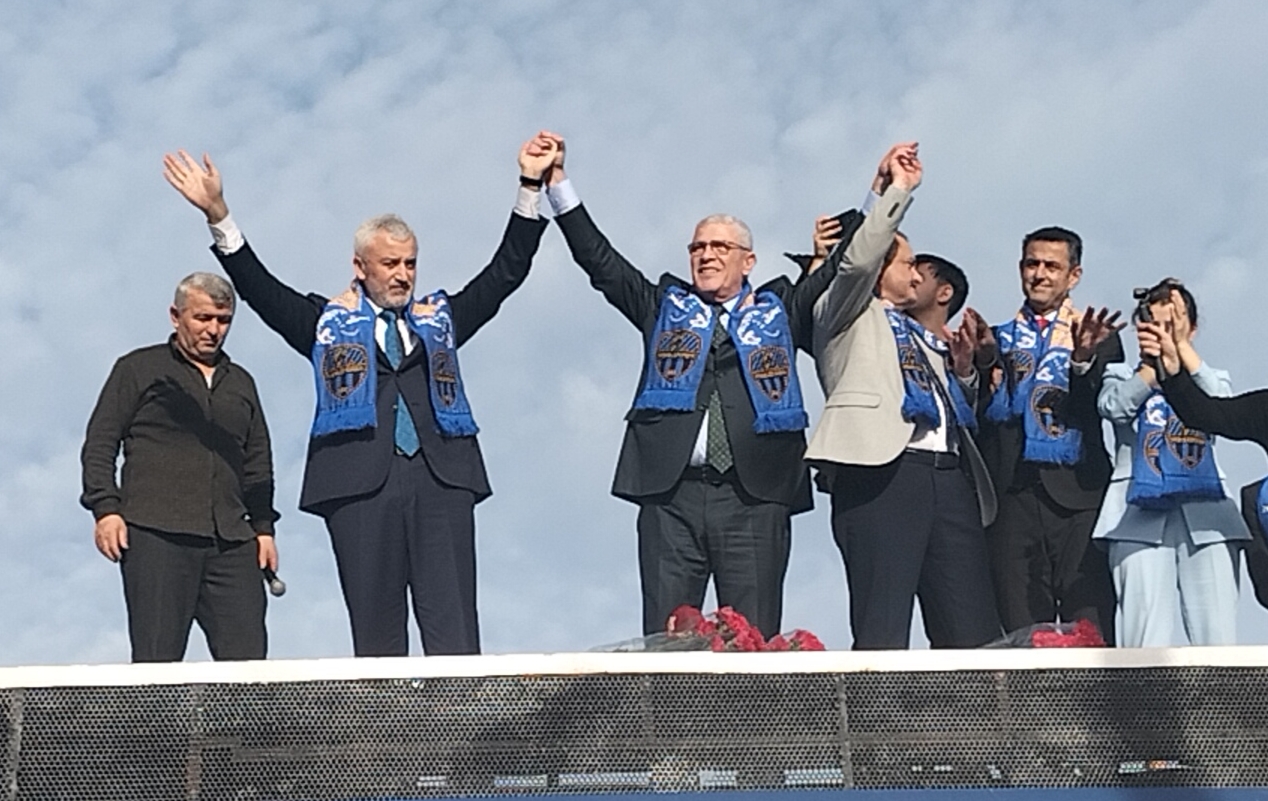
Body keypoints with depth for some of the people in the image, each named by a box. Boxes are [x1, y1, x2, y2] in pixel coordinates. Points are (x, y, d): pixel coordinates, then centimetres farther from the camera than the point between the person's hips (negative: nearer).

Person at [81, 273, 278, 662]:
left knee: (247, 656, -6)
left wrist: (263, 526, 16)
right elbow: (99, 443, 5)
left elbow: (258, 463, 26)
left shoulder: (240, 382, 24)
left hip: (231, 542, 4)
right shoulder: (138, 369, 11)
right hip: (156, 534, -4)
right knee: (157, 660, -7)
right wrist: (105, 507, -7)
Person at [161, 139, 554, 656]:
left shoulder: (439, 319, 21)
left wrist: (530, 187, 12)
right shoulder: (329, 322, 15)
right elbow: (257, 287, 8)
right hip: (362, 483, -2)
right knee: (377, 639, 1)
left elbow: (505, 273, 19)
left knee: (454, 633, -4)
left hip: (442, 479, 2)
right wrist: (217, 214, -2)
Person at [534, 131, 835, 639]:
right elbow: (599, 259, 15)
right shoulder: (665, 307, 18)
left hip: (755, 499, -1)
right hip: (671, 495, 1)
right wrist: (557, 184, 9)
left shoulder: (780, 311, 16)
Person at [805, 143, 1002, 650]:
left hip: (950, 475, 7)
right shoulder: (847, 315, 14)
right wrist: (897, 189, -3)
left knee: (972, 631, -1)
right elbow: (857, 260, -7)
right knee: (882, 632, -11)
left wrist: (963, 370, 16)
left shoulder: (922, 337, 32)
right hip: (882, 470, -7)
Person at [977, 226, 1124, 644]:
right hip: (1014, 491, 2)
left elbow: (1108, 408, -4)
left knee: (1090, 626, -7)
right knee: (1022, 629, -1)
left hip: (1077, 490, -2)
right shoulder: (997, 339, 18)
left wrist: (1083, 359, -22)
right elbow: (979, 416, 6)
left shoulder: (1098, 336, 12)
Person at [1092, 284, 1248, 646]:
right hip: (1141, 515, -2)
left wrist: (1181, 347, -8)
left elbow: (1223, 407, -2)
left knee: (1219, 642, -8)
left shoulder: (1211, 380, 23)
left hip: (1206, 514, 2)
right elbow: (1114, 406, -6)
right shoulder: (1122, 375, 18)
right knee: (1146, 643, -11)